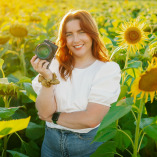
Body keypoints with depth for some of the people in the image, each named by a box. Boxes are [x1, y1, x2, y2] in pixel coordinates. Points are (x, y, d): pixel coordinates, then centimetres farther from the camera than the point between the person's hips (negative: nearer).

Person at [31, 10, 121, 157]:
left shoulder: (108, 69, -12)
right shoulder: (56, 65, -3)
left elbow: (91, 119, -19)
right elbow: (45, 112, -10)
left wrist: (53, 117, -9)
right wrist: (47, 78, -22)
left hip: (88, 144, -2)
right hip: (52, 142, 3)